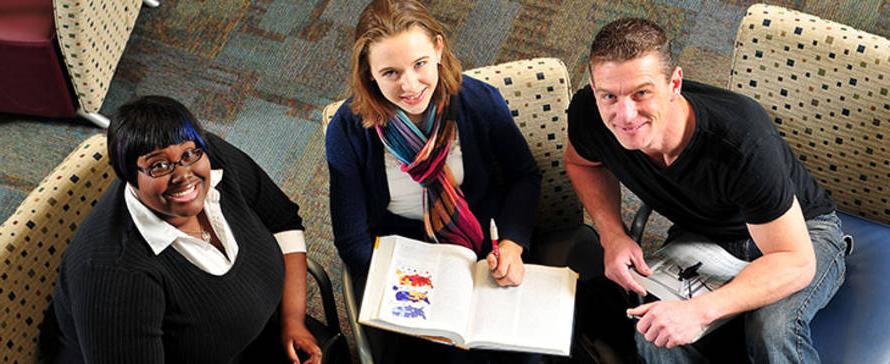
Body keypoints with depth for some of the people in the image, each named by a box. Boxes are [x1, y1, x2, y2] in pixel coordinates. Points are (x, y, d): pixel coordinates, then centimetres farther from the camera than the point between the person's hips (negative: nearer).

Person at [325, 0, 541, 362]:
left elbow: (524, 176, 3)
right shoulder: (348, 130, -18)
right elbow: (353, 240, -12)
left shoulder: (481, 101, -14)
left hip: (484, 248, 2)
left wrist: (512, 245, -14)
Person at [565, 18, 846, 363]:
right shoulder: (588, 113, -24)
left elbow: (795, 262, -32)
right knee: (654, 332, -26)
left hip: (802, 230, -3)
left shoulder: (741, 139, -38)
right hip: (701, 232, 4)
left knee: (773, 328, -35)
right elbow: (581, 162, 3)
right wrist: (613, 235, -14)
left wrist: (699, 310, -44)